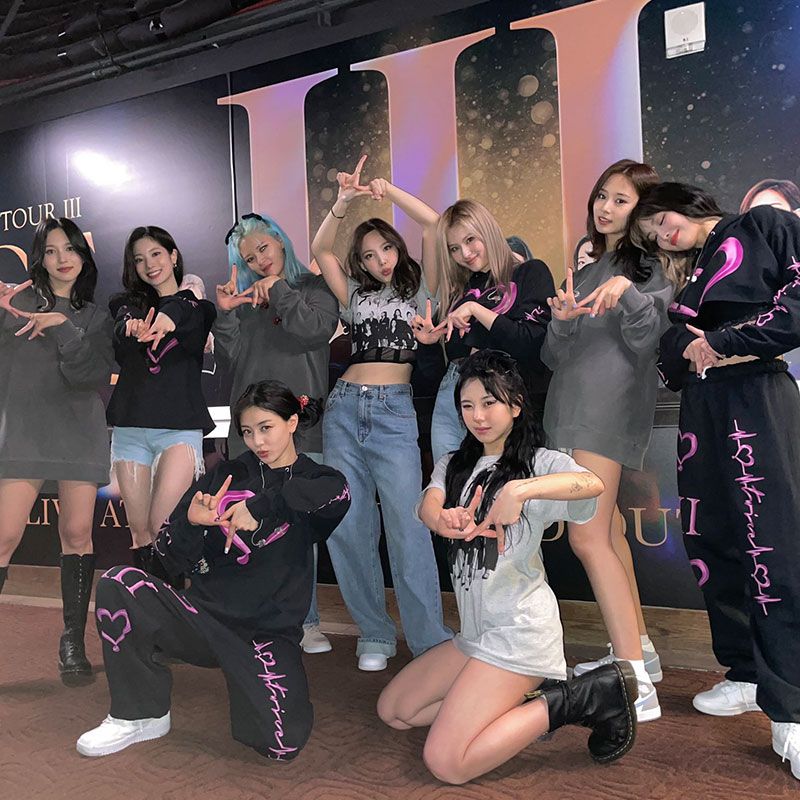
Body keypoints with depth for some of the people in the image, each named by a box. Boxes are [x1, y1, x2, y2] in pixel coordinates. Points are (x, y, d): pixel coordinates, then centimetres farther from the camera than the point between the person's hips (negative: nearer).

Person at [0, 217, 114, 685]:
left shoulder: (95, 316, 12)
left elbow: (95, 375, -3)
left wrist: (62, 327, -14)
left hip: (80, 432, 2)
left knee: (77, 533, 0)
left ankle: (73, 642, 10)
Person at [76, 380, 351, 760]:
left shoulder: (310, 478, 5)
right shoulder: (226, 475, 10)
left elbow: (338, 492, -24)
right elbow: (172, 559, 7)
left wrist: (260, 505, -29)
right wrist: (191, 522, -15)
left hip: (269, 633, -2)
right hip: (204, 616, 3)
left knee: (282, 743, -23)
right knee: (118, 584, -20)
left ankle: (249, 677, 12)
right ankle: (141, 714, -1)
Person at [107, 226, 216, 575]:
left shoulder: (197, 307, 10)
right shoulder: (127, 304, 16)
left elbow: (194, 338, -15)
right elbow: (121, 335, -8)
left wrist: (170, 317, -39)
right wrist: (133, 329, -33)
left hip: (179, 427, -2)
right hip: (130, 428, 3)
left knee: (163, 531, -12)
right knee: (140, 533, 4)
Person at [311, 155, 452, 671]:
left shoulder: (420, 289, 11)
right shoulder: (356, 296, 20)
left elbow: (433, 225, 2)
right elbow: (320, 250, 13)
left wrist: (387, 191, 2)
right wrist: (344, 203, 0)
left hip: (395, 412, -4)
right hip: (344, 409, 4)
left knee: (407, 529, -11)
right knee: (348, 529, 2)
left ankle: (431, 643, -3)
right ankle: (374, 634, 14)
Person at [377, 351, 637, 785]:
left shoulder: (538, 462, -6)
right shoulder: (454, 465, 12)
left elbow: (592, 483, -29)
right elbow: (427, 505, -10)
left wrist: (519, 489, -44)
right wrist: (445, 520, -34)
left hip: (518, 630, -8)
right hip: (477, 631, 8)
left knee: (446, 763, -14)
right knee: (392, 710, 12)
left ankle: (582, 695, -2)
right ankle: (521, 699, 11)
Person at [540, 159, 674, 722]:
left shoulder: (649, 265, 5)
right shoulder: (587, 271, 25)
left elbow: (648, 335, -10)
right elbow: (555, 355, 17)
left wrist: (627, 291, -25)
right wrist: (562, 320, -3)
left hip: (610, 406, -8)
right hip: (572, 406, 8)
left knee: (588, 536, -17)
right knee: (606, 530, 11)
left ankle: (636, 682, -15)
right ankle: (637, 648, 22)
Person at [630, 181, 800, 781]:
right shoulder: (693, 275, 23)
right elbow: (669, 364, 14)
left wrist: (723, 342, -9)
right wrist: (687, 349, -8)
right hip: (700, 411, 7)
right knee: (713, 545, 7)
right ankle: (749, 676, 22)